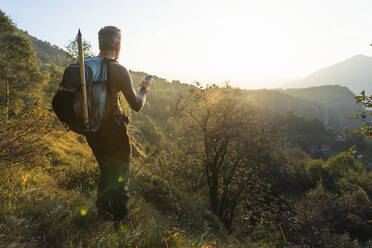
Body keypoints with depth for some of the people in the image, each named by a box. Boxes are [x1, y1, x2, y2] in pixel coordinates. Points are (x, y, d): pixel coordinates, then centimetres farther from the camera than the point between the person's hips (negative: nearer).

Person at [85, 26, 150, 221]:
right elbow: (136, 105, -9)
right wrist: (144, 90, 9)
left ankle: (103, 208, 38)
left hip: (91, 129, 6)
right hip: (112, 130, -6)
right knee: (121, 170, 11)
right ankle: (120, 218, 21)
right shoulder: (118, 70, -17)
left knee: (106, 168, 25)